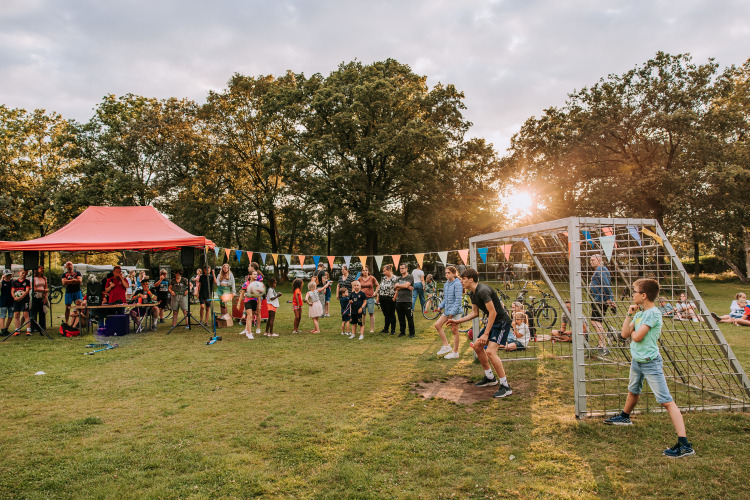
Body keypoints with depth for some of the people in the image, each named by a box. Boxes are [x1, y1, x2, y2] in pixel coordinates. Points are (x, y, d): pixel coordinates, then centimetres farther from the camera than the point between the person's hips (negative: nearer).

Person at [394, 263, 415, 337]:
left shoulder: (410, 277, -1)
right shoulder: (399, 278, 17)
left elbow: (406, 285, -15)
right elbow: (397, 288, 3)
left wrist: (397, 285, 1)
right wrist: (407, 287, -8)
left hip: (407, 301, -6)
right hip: (399, 301, 6)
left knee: (410, 318, -2)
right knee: (401, 318, 10)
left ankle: (411, 333, 6)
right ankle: (402, 332, 21)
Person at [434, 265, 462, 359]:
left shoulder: (457, 284, -14)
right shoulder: (446, 284, 10)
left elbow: (458, 300, -18)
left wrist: (452, 312, -22)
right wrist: (440, 306, 3)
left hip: (455, 311, -8)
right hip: (447, 310, 8)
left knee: (454, 330, 0)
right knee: (437, 325, 5)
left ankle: (455, 352, 12)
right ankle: (446, 346, 14)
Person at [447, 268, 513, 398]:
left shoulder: (483, 291, -24)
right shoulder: (472, 294, 8)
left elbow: (493, 312, -26)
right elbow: (475, 313, 18)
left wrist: (486, 334, -26)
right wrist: (458, 321, 13)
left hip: (502, 321, -11)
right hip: (492, 321, 11)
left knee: (490, 351, -21)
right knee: (477, 346, 14)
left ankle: (505, 386, -12)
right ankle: (490, 378, 28)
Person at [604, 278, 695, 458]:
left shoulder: (653, 313, -20)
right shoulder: (640, 313, 8)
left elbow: (637, 337, -23)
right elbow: (625, 334, 7)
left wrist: (632, 330, -1)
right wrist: (629, 315, -2)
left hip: (651, 363, -9)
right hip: (636, 361, 9)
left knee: (666, 401, -12)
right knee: (633, 391, 30)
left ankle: (684, 445, -12)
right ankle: (625, 417, 54)